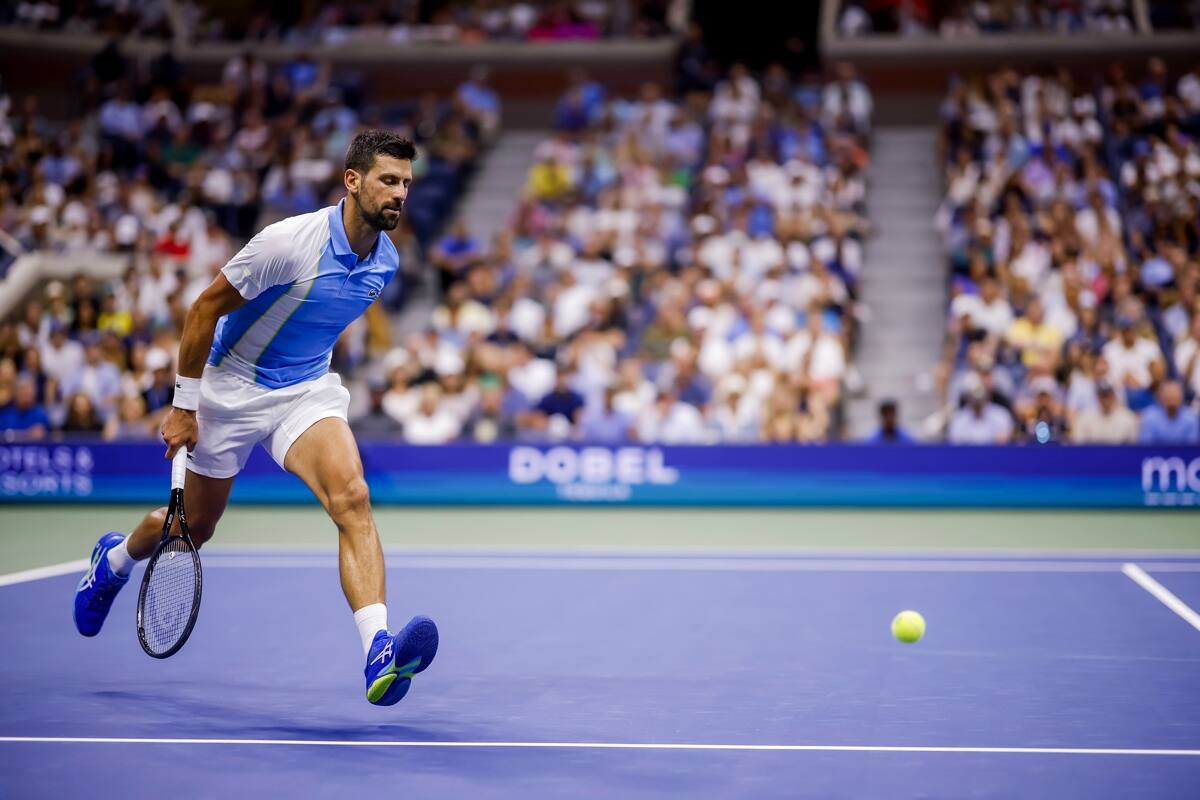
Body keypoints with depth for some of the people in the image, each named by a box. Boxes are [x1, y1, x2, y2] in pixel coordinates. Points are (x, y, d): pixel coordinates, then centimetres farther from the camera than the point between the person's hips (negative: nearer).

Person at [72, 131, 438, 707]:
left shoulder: (385, 263, -4)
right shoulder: (291, 242, -24)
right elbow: (205, 309, -15)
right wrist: (183, 406, -12)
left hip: (307, 390, 4)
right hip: (232, 387, -3)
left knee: (352, 498, -24)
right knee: (194, 526, 15)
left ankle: (378, 654, -37)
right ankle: (115, 557, 51)